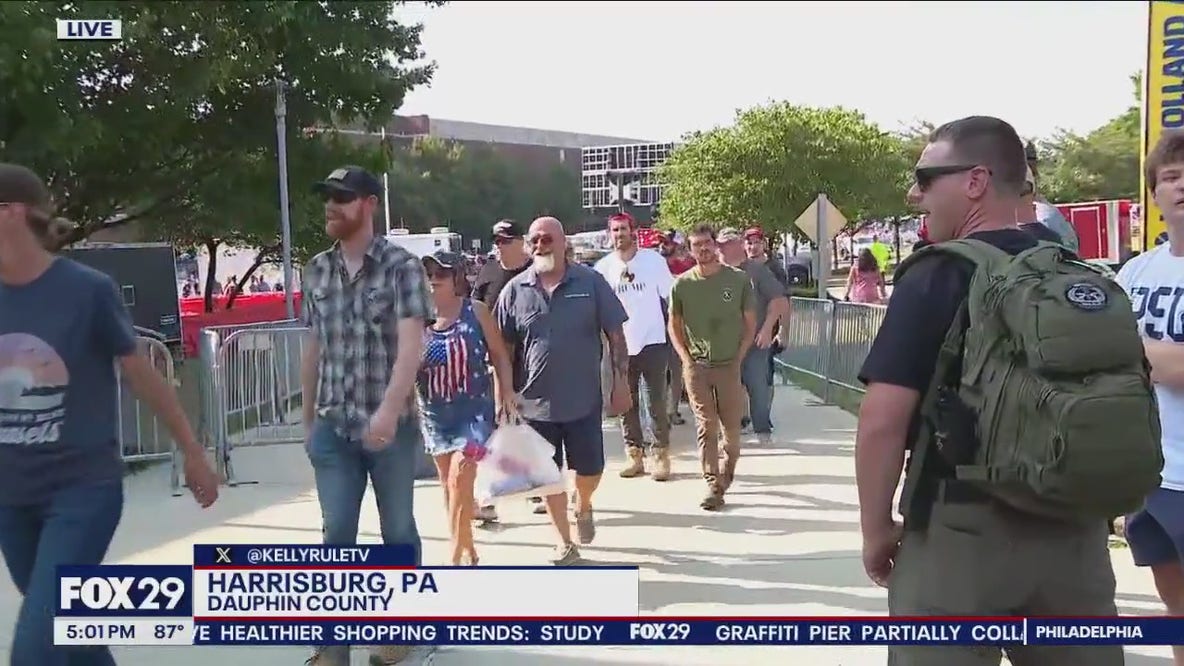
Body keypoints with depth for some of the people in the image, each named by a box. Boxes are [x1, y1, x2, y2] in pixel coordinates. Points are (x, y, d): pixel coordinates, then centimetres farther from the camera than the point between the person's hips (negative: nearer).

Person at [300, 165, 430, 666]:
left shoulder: (401, 266, -6)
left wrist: (389, 410, -27)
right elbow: (313, 348, 13)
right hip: (332, 427, 3)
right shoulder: (317, 270, 7)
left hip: (391, 424, -3)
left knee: (398, 530, 11)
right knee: (337, 534, 3)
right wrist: (308, 418, 14)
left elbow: (411, 345, -15)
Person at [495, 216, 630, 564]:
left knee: (590, 469, 9)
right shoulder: (515, 290, -2)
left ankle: (583, 505, 43)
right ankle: (565, 542, 24)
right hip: (535, 401, 1)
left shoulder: (590, 282, -4)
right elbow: (504, 348, 3)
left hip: (584, 399, -1)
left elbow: (615, 334, 0)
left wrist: (621, 382, -4)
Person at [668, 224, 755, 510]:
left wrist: (739, 357, -1)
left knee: (731, 426, 9)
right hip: (696, 366, 0)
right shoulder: (682, 284, 0)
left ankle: (728, 470, 35)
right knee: (706, 426, -5)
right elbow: (674, 325, 10)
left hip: (729, 365, 0)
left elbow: (750, 323, 5)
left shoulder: (739, 279, -2)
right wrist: (686, 358, 0)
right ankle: (713, 486, -4)